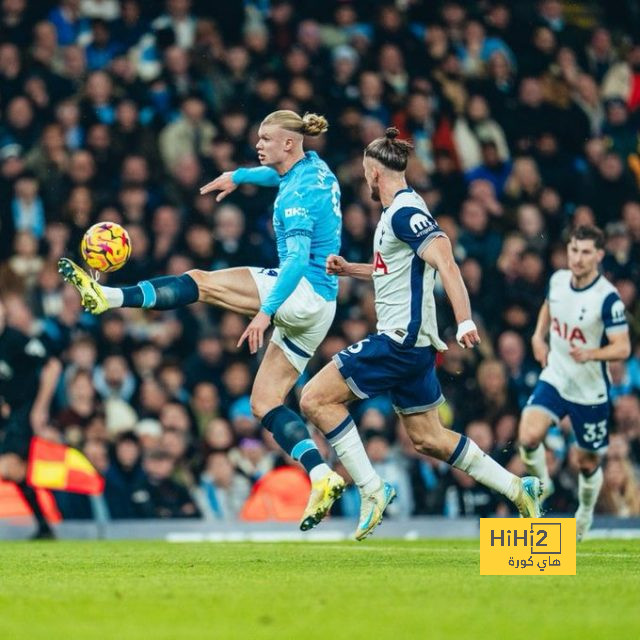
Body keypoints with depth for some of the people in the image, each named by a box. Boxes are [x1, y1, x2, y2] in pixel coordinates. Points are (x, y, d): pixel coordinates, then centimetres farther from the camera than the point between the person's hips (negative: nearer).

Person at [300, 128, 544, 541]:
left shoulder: (405, 212, -14)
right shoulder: (397, 212, 17)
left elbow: (446, 263, -26)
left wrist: (465, 320, -36)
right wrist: (348, 269, 25)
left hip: (401, 339, -10)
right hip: (413, 342, 10)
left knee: (316, 398, -9)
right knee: (428, 439, 15)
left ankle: (373, 490, -10)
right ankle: (518, 489, 16)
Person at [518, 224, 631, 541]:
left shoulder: (608, 298, -21)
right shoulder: (558, 280, -4)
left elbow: (623, 348, -20)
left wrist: (590, 354, -37)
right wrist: (539, 336, 7)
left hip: (590, 390, -3)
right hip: (554, 378, 3)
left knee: (588, 463, 11)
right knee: (529, 437, -21)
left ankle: (585, 512, 40)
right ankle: (541, 483, 9)